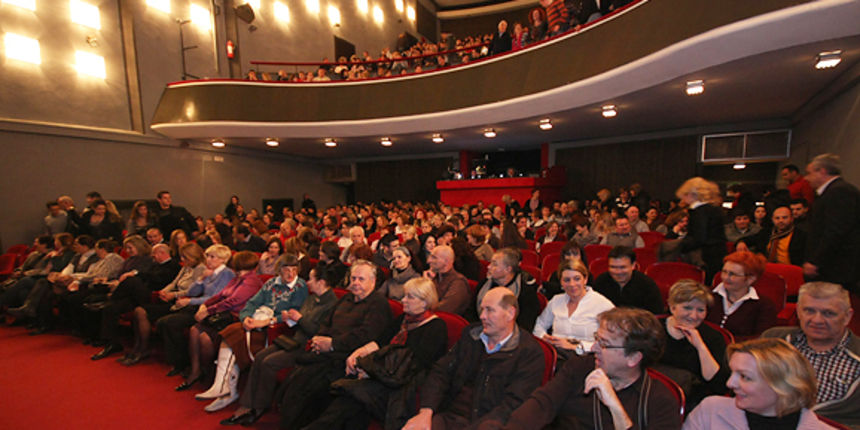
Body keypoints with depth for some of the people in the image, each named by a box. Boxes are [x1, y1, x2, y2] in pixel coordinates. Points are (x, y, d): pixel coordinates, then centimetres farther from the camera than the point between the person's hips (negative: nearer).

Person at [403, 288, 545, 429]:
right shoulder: (470, 333, 12)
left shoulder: (531, 353, -3)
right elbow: (441, 371, 7)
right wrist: (425, 412, -8)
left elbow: (512, 404, -11)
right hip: (452, 417, 3)